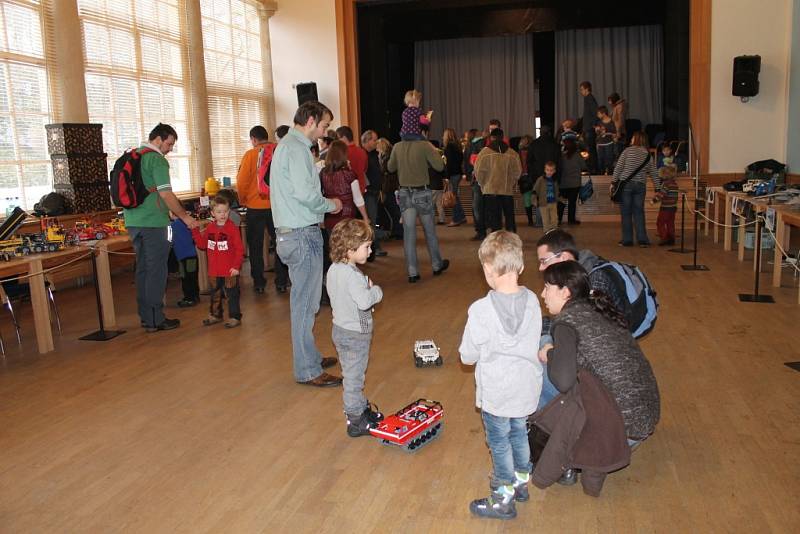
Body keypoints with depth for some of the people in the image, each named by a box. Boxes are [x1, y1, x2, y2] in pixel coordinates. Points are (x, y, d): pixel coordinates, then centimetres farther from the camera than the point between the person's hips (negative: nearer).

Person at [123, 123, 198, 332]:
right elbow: (166, 195, -15)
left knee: (143, 268, 13)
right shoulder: (157, 160, -10)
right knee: (156, 270, -2)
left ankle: (145, 317, 20)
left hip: (133, 221, 9)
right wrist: (185, 217, -5)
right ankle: (155, 319, 3)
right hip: (153, 223, -9)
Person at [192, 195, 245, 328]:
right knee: (215, 294, 18)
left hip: (230, 271, -6)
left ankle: (234, 316, 14)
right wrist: (195, 231, 0)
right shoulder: (209, 228, 6)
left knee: (232, 294, 3)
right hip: (214, 270, 6)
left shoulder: (232, 228, -12)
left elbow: (239, 249, -13)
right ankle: (215, 315, 34)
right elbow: (202, 245, 10)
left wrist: (236, 266, -17)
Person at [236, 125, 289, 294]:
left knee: (255, 246, 10)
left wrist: (243, 201, 8)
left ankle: (259, 283, 13)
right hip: (277, 206, 2)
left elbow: (241, 182, -8)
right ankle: (281, 282, 15)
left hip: (255, 206, -2)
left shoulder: (250, 155, -8)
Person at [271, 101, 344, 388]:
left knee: (305, 299, 18)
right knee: (305, 301, -4)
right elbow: (305, 193, -24)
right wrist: (330, 205, -8)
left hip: (293, 232, 11)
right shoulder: (297, 148, -15)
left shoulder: (287, 145, 18)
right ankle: (308, 370, 4)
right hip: (303, 234, -11)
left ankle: (310, 356, 29)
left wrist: (324, 204, 13)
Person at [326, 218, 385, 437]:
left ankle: (361, 409, 36)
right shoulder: (352, 274, -27)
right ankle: (356, 422, 14)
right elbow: (364, 300, -36)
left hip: (340, 328, 9)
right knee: (353, 378, 2)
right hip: (355, 334, -9)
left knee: (352, 375, 20)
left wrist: (367, 288, 6)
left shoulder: (333, 270, 2)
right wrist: (375, 290, -15)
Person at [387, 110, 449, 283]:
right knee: (430, 230, 13)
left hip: (404, 193, 2)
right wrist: (433, 152, 6)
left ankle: (412, 272, 4)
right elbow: (439, 166, -11)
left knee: (409, 232, 3)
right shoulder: (424, 146, -13)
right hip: (422, 192, -2)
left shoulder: (397, 147, -1)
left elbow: (390, 168, 12)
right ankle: (437, 265, 28)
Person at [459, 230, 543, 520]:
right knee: (518, 433, 25)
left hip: (496, 392, -5)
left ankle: (503, 501, 28)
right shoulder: (532, 301, -10)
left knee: (499, 442, 13)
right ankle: (521, 482, 45)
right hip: (526, 387, 5)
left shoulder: (481, 310, -25)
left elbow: (467, 356, -13)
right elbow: (532, 341, 4)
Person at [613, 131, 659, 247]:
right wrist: (657, 189, 16)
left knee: (626, 213, 2)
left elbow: (618, 168, -5)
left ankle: (627, 240, 4)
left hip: (626, 184, -3)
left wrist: (614, 182, -1)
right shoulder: (648, 155, 10)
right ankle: (642, 240, 3)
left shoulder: (628, 150, -2)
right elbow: (654, 174, 11)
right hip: (640, 186, 3)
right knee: (639, 213, 7)